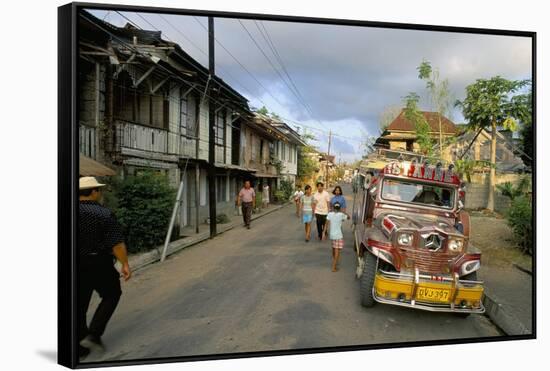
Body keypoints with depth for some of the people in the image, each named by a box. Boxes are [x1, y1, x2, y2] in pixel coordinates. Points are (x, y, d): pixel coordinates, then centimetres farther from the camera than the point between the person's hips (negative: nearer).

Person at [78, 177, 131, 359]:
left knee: (79, 304, 14)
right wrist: (125, 264, -11)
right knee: (111, 295, 16)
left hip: (77, 265, 5)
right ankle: (93, 334, 6)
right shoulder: (103, 214, -15)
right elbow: (116, 243, -18)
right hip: (99, 264, -5)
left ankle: (80, 347, 22)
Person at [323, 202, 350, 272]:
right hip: (338, 235, -4)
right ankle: (334, 267, -3)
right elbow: (348, 217, 10)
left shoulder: (330, 214, -3)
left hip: (331, 234, 4)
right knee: (337, 251, 0)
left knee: (333, 248, 23)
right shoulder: (341, 214, -9)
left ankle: (334, 263, 40)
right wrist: (343, 212, 23)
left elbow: (327, 224, -6)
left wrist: (324, 233, -2)